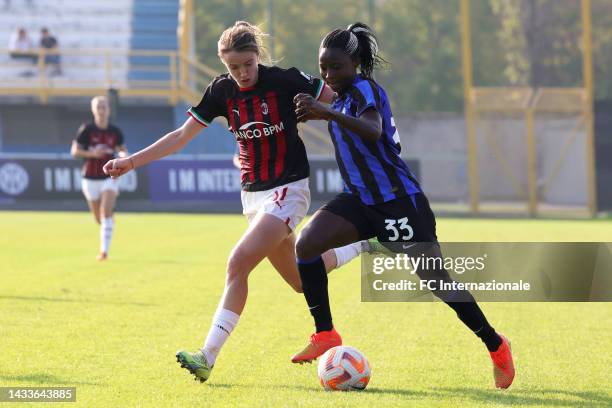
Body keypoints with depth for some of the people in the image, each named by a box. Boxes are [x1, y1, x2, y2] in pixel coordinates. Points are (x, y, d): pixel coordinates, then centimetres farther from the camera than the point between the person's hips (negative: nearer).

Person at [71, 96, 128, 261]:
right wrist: (92, 153, -21)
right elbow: (74, 151, -6)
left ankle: (104, 250, -20)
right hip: (90, 178, 0)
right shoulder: (86, 129, -6)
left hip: (109, 177, 0)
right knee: (99, 219, 9)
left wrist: (123, 154, -9)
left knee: (106, 212, -20)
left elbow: (122, 150, 14)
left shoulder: (115, 132, 0)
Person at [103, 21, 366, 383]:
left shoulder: (286, 81, -14)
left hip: (288, 190, -6)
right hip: (253, 192, 6)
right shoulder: (222, 90, 0)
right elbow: (182, 136, 7)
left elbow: (340, 101, -4)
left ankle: (208, 358, -18)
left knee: (239, 262, -21)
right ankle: (360, 247, 40)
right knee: (301, 281, 12)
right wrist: (132, 161, 3)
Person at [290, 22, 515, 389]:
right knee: (306, 245, -14)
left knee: (436, 280, -6)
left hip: (397, 200, -8)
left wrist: (328, 113, -44)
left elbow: (373, 131, -35)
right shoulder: (344, 97, 12)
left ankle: (497, 347, 12)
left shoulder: (364, 89, -14)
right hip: (361, 200, 8)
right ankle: (326, 336, -6)